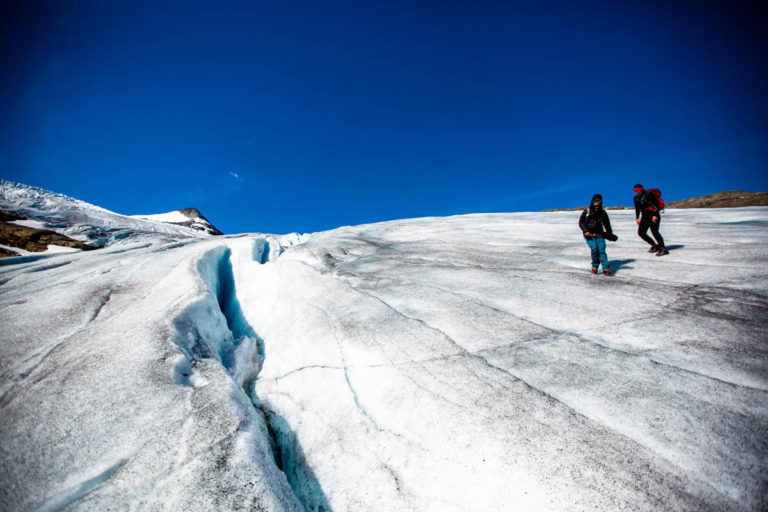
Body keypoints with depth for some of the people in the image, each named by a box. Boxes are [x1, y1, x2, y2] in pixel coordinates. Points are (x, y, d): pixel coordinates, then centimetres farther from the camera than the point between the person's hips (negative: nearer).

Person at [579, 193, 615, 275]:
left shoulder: (603, 213, 5)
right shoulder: (586, 212, -2)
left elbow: (607, 225, 15)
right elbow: (581, 222, 1)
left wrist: (609, 233, 10)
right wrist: (585, 231, -12)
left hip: (599, 234, 2)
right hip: (589, 234, -2)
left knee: (602, 250, -9)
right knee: (594, 249, -19)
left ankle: (606, 268, -6)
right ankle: (595, 266, 1)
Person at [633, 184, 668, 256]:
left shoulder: (649, 194, -10)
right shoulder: (636, 198, 9)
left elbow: (656, 204, -13)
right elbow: (637, 208, 19)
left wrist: (655, 215, -21)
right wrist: (637, 218, 10)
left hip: (653, 214, -7)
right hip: (645, 215, 7)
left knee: (654, 231, -19)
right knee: (641, 233, 1)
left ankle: (663, 248, -11)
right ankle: (654, 245, 16)